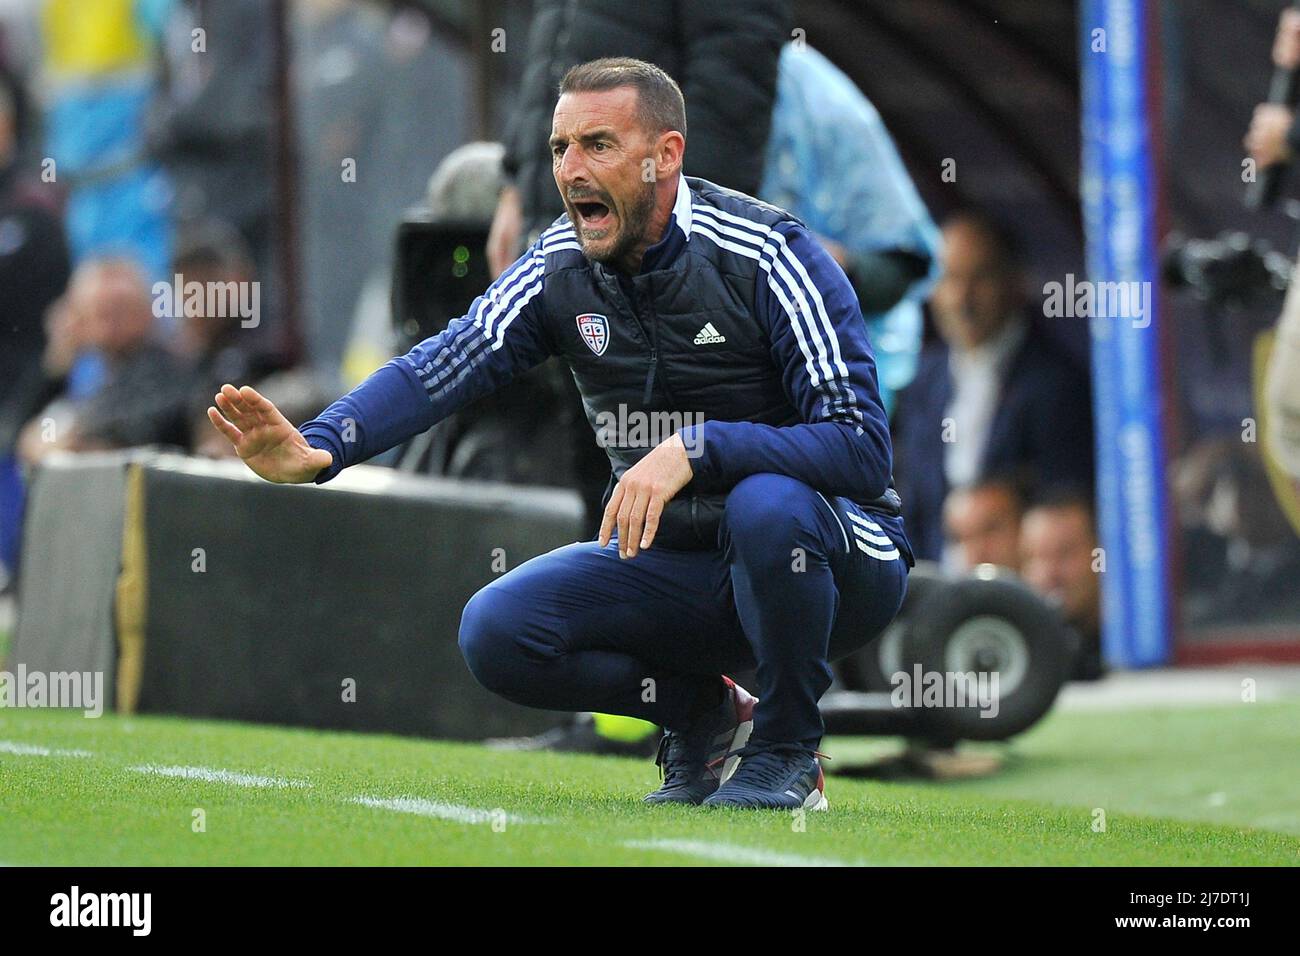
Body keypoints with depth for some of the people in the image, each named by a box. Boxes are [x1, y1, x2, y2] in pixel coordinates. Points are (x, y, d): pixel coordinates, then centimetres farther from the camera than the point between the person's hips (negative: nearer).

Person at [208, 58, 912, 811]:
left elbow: (863, 449, -26)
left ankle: (786, 750, -12)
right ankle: (704, 714, 9)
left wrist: (697, 450, -38)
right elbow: (444, 367, -14)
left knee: (766, 504, -38)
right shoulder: (563, 267, -2)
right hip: (677, 565, 5)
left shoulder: (767, 256, -19)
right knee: (498, 631, -15)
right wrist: (316, 449, -32)